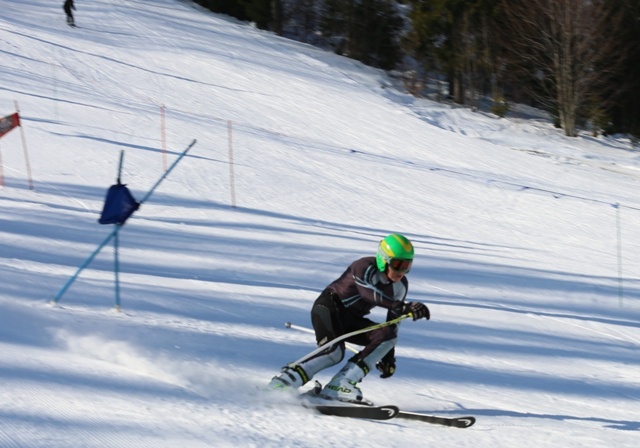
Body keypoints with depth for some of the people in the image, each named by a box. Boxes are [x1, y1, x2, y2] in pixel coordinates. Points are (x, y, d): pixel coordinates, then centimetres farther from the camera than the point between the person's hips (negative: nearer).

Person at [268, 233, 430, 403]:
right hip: (329, 306, -7)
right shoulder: (364, 268, -22)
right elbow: (370, 294, -43)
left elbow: (393, 321, 10)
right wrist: (405, 307, -53)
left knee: (387, 336, -18)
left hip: (351, 320, 7)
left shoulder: (400, 286, -1)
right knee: (334, 351, -32)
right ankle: (285, 379, -23)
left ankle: (341, 385, -27)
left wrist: (388, 357, 9)